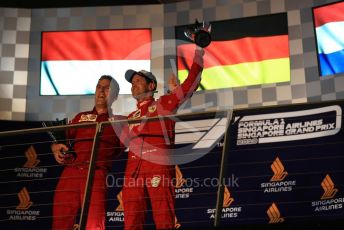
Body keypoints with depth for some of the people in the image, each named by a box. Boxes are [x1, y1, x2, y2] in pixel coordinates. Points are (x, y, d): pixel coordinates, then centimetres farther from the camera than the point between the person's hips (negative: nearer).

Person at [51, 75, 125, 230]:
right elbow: (61, 140, 23)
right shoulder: (81, 117, 26)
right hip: (70, 173, 3)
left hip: (96, 174, -3)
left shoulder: (119, 120, 19)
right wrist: (56, 148, 3)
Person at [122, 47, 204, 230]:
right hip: (133, 168, 5)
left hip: (159, 165, -5)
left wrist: (199, 51, 4)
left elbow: (190, 84, 5)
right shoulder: (131, 117, 28)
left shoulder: (164, 103, 14)